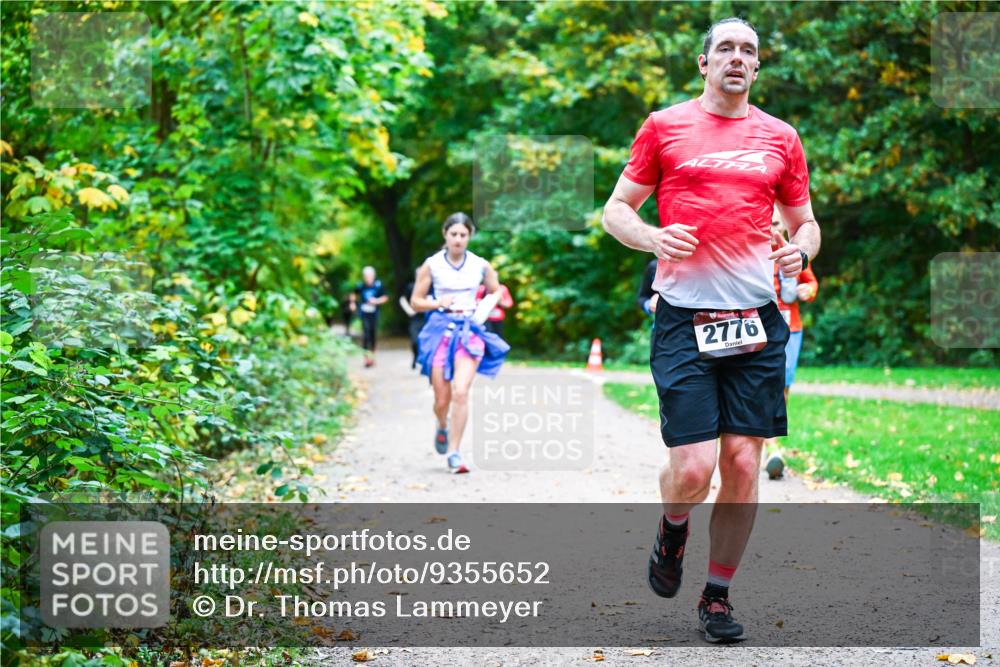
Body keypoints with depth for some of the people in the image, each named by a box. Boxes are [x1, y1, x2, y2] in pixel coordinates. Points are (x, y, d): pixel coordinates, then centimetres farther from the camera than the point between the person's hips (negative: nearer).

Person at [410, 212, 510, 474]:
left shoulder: (480, 265, 3)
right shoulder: (432, 265, 0)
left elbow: (496, 292, 19)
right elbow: (415, 301, 5)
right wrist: (438, 303, -12)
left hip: (470, 332, 0)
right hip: (441, 331, 0)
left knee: (461, 392, -18)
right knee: (442, 399, 3)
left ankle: (454, 453, -10)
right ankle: (442, 428, 40)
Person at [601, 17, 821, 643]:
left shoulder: (781, 137, 12)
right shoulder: (664, 126, 5)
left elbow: (805, 221, 20)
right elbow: (616, 210, 9)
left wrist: (803, 249, -3)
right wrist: (653, 237, -12)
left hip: (756, 320, 3)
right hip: (685, 317, -3)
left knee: (743, 465, 1)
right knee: (693, 468, -11)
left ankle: (718, 596, 17)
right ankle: (673, 529, 25)